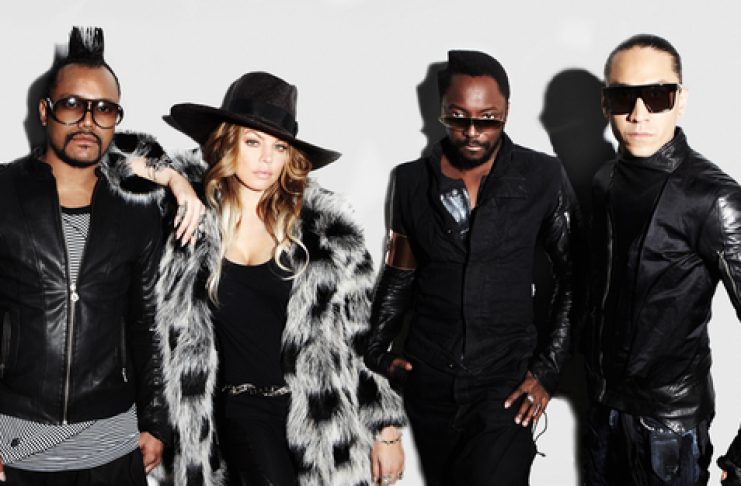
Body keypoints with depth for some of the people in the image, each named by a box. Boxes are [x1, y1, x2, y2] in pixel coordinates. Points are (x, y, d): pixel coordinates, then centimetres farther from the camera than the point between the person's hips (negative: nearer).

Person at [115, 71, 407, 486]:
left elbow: (365, 331, 1)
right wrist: (167, 174, -11)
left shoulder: (325, 225, -2)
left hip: (326, 412, 0)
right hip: (243, 411, 0)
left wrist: (387, 429, 1)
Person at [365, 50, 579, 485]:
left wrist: (548, 369, -4)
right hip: (428, 380, 3)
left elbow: (575, 277, 1)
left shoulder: (543, 178, -4)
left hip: (506, 383, -2)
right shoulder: (412, 181, 3)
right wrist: (377, 353, 4)